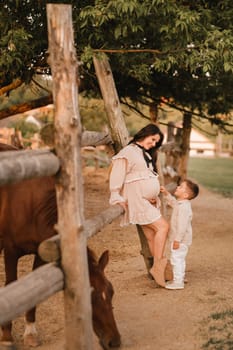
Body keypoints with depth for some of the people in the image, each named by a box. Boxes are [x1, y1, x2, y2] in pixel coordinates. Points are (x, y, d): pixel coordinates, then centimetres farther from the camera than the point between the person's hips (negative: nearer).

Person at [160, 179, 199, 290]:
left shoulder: (184, 207, -26)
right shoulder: (180, 204, 6)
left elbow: (182, 225, -29)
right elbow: (173, 201, 31)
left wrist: (177, 240, -27)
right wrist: (166, 193, 19)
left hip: (180, 240, -11)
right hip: (180, 239, 11)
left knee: (176, 259, -4)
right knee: (179, 259, 19)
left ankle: (178, 281, 2)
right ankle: (179, 279, 31)